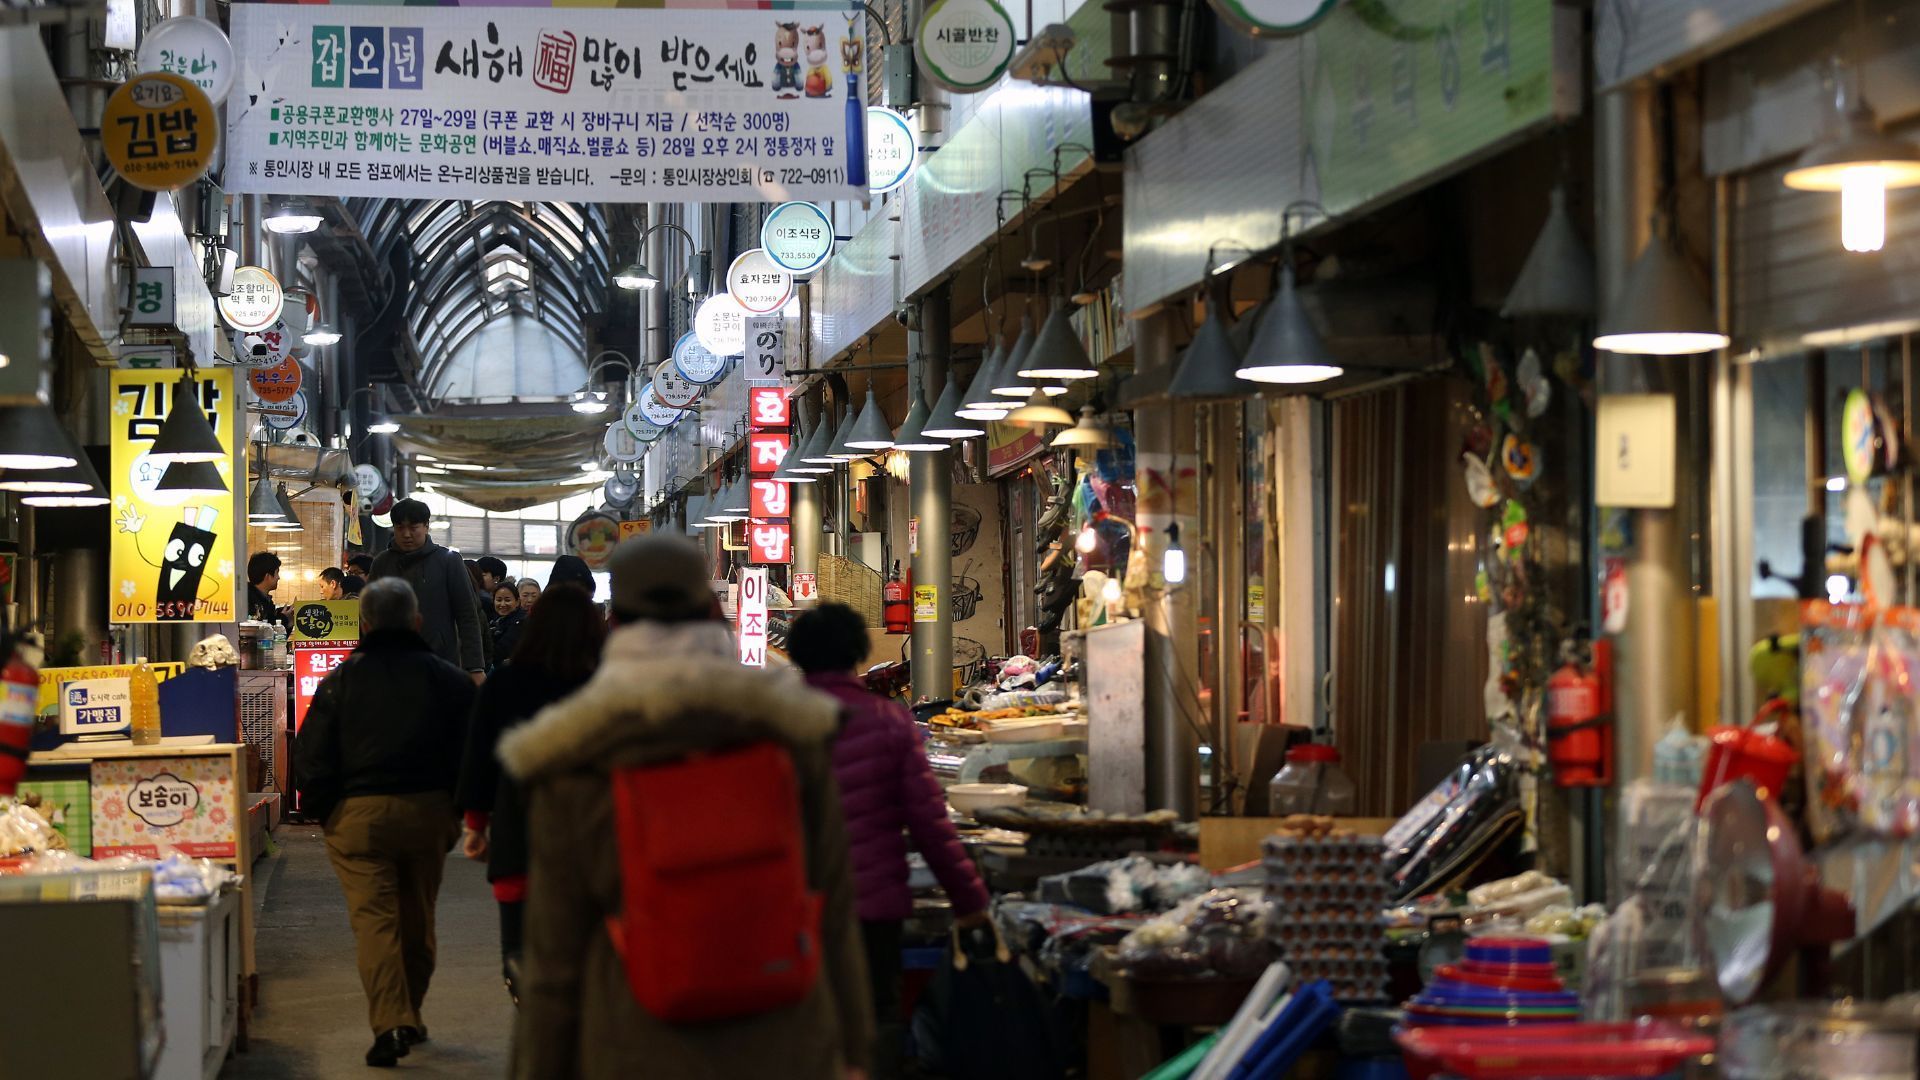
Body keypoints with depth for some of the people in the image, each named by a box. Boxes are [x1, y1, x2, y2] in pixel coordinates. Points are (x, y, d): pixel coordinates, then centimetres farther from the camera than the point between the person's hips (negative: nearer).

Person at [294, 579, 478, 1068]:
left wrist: (323, 809, 8)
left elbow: (311, 757, -3)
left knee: (374, 917, -3)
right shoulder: (448, 679, 2)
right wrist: (458, 814, 11)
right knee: (417, 919, 16)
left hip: (359, 812, -2)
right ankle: (410, 1016, 28)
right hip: (428, 810, 2)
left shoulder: (341, 679, -1)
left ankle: (390, 1023, -18)